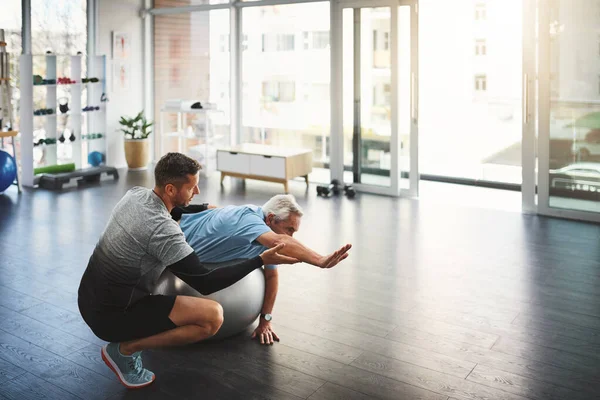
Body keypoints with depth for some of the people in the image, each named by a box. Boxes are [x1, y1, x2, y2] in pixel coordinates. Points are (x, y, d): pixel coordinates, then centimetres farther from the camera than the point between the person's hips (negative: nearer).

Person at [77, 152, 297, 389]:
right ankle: (124, 348, -4)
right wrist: (261, 260, -21)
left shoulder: (135, 194, 1)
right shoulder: (163, 230, -26)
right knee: (212, 316, -19)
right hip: (111, 314, -9)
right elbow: (204, 284, -22)